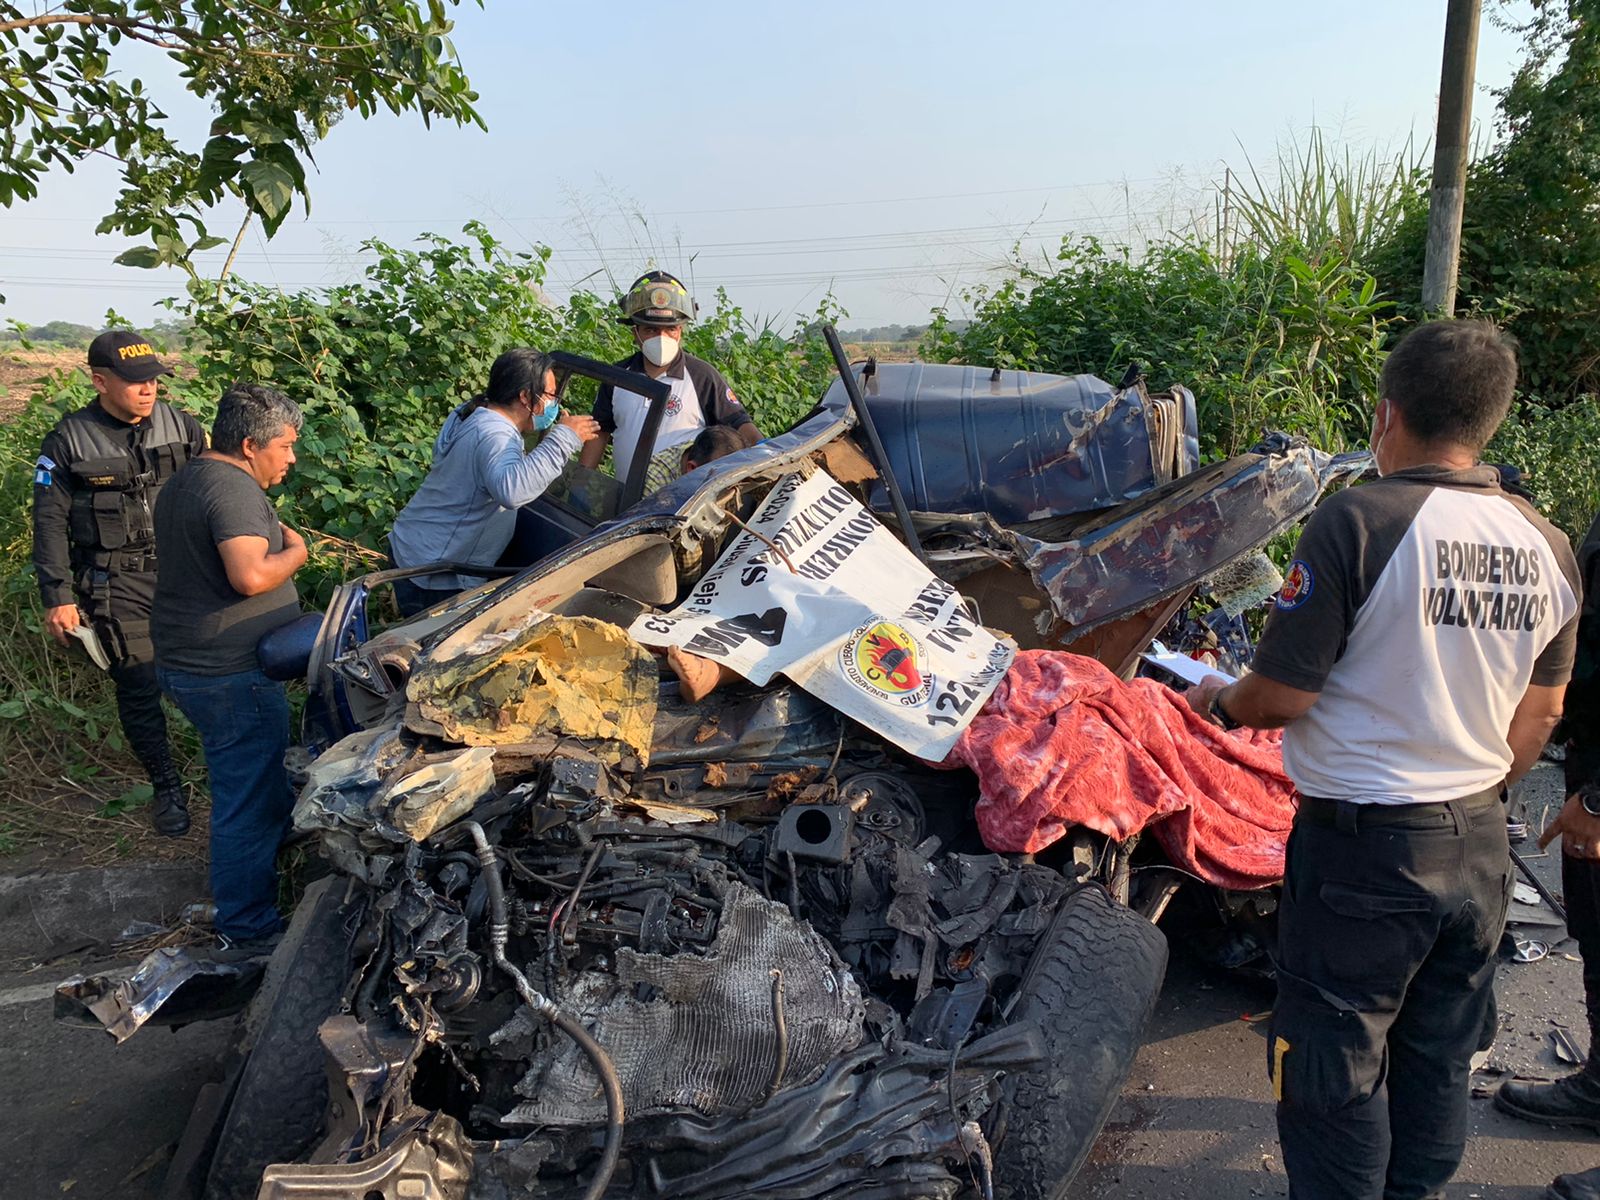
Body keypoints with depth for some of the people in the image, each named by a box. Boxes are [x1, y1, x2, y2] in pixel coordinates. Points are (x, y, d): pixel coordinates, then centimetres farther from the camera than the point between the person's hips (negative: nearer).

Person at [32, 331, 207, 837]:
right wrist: (58, 597, -5)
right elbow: (51, 524, -1)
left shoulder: (180, 425, 3)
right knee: (139, 691, 2)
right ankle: (166, 788, 19)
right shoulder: (68, 442, -3)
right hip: (118, 585, -2)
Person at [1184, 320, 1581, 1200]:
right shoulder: (1547, 547, 2)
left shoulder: (1360, 520, -20)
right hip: (1480, 846, 7)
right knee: (1437, 1063, 21)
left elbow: (1281, 696, -18)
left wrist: (1221, 704, 3)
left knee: (1335, 1070, 9)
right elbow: (1539, 715, 12)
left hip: (1363, 846, -7)